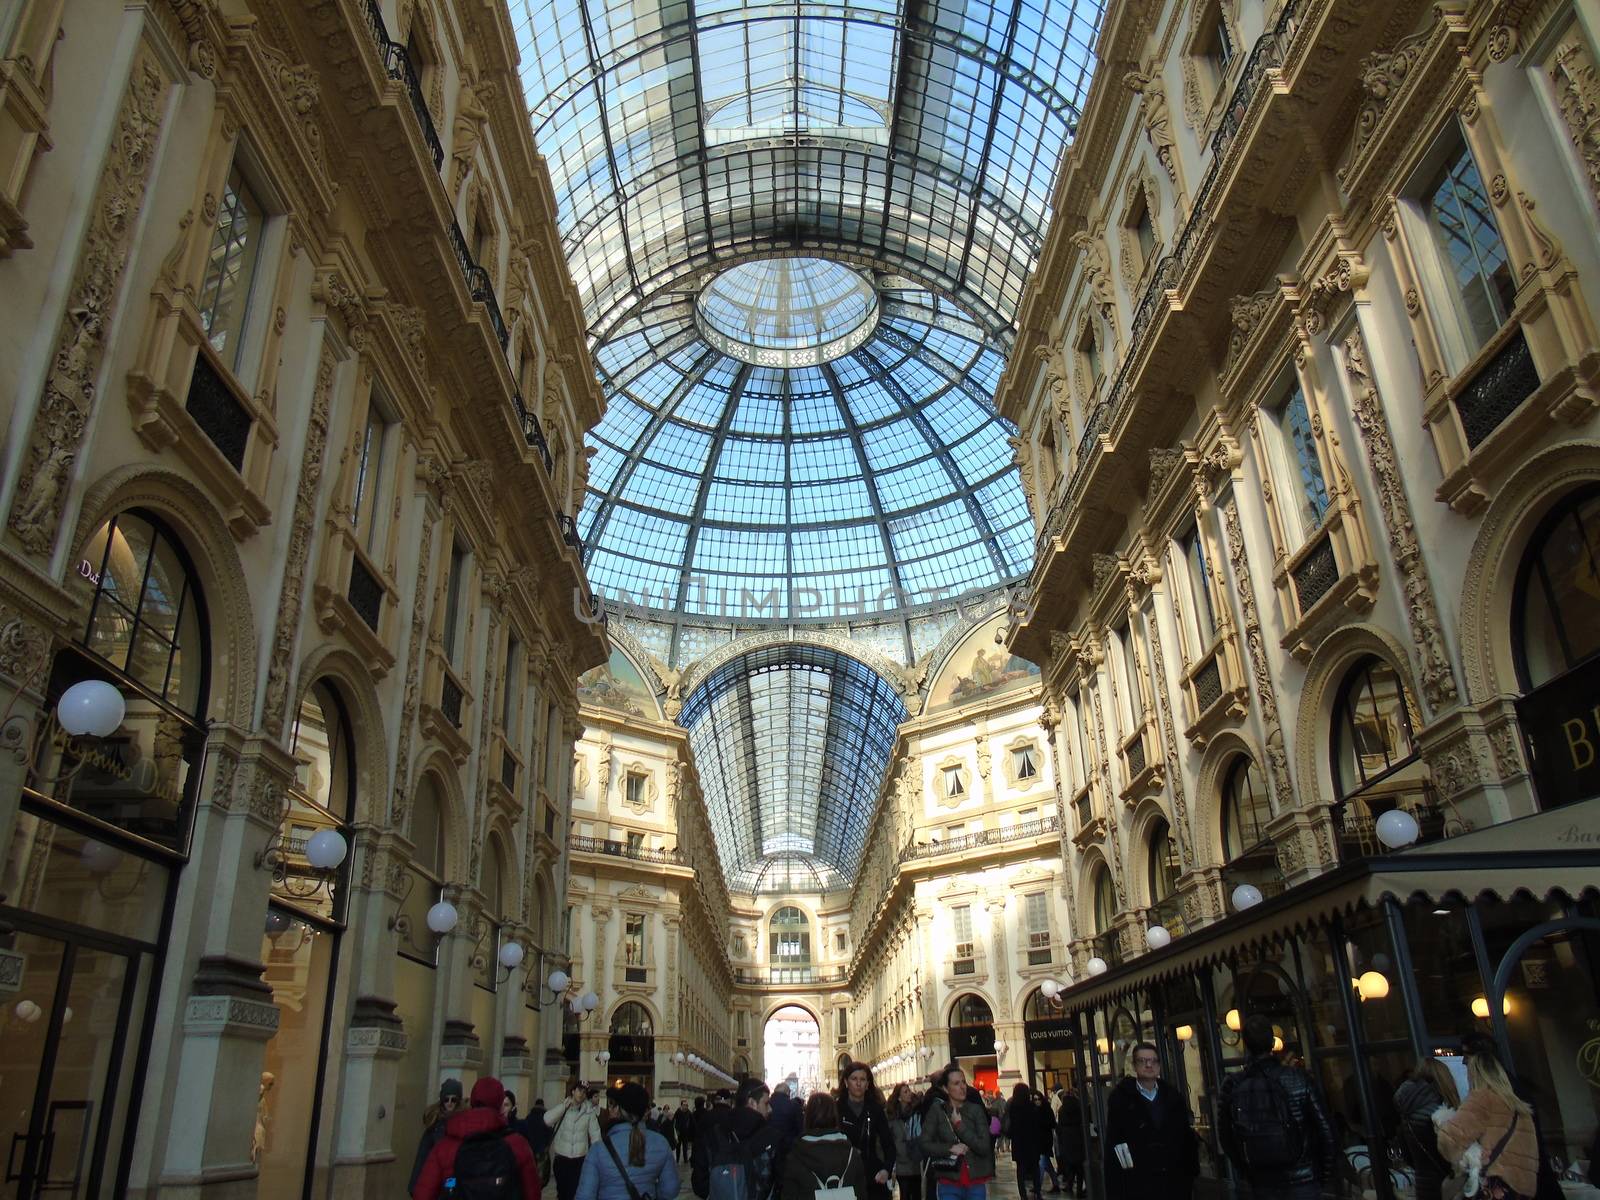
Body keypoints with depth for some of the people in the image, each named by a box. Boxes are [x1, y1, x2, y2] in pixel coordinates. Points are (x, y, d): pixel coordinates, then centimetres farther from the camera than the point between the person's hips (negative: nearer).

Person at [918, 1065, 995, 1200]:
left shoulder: (976, 1110, -1)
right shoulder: (937, 1110, -3)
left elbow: (984, 1147, -9)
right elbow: (924, 1144, -4)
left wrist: (959, 1125, -13)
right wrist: (950, 1148, -14)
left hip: (976, 1184, 1)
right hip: (948, 1184, -1)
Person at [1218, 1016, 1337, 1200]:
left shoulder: (1231, 1087, -6)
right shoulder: (1298, 1079, -11)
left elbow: (1226, 1139, 1)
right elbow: (1325, 1131, -7)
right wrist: (1328, 1176, 7)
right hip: (1302, 1183, -2)